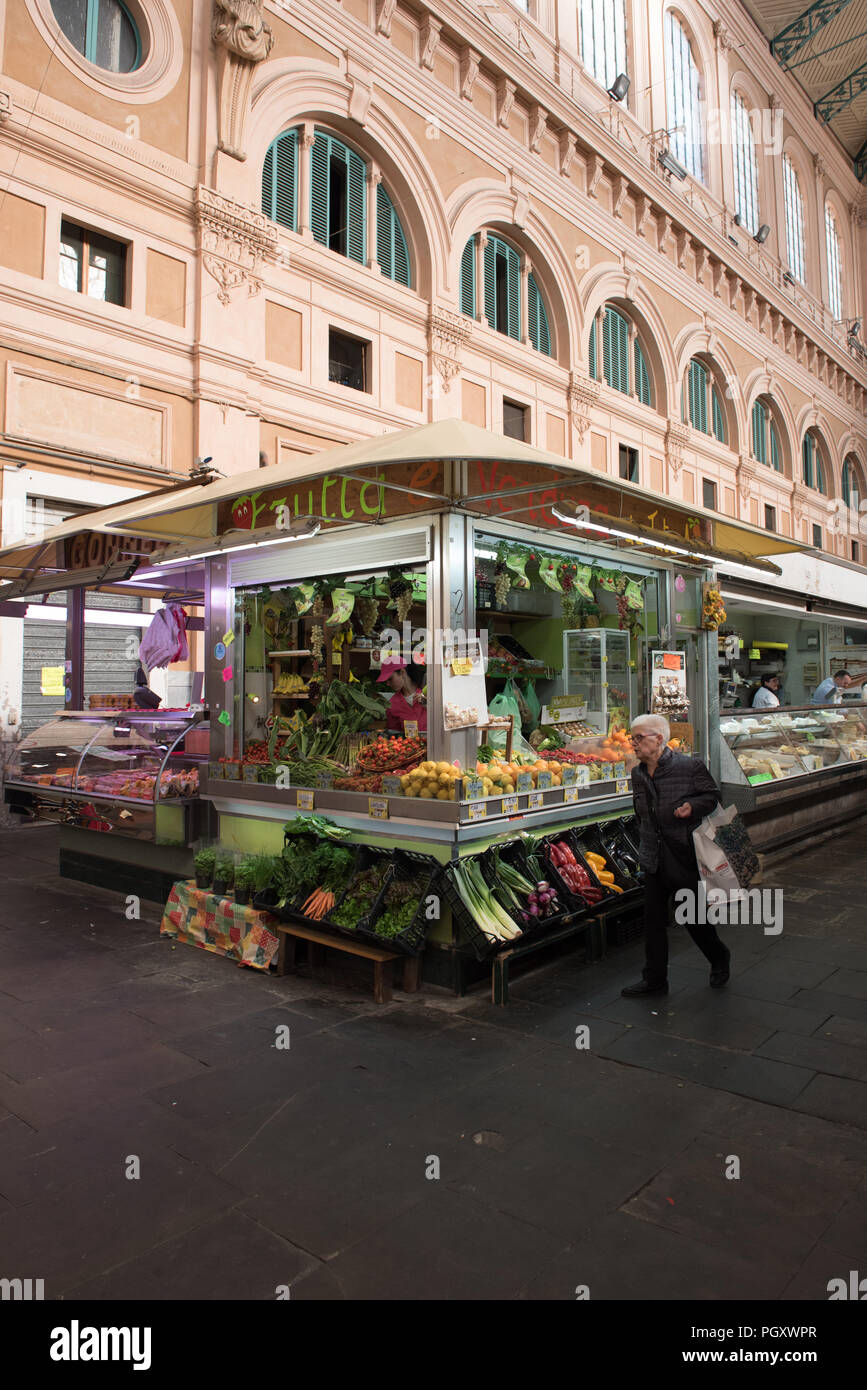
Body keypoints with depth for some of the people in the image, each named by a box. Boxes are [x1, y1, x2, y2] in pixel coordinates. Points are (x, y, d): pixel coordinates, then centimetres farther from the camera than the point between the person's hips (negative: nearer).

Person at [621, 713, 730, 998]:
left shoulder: (689, 766, -12)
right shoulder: (638, 774, 6)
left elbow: (713, 796, -2)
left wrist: (693, 806, -20)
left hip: (685, 856, -5)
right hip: (653, 859, 5)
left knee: (694, 916, 8)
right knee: (653, 919, 7)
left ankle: (719, 959, 37)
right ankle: (654, 979, 19)